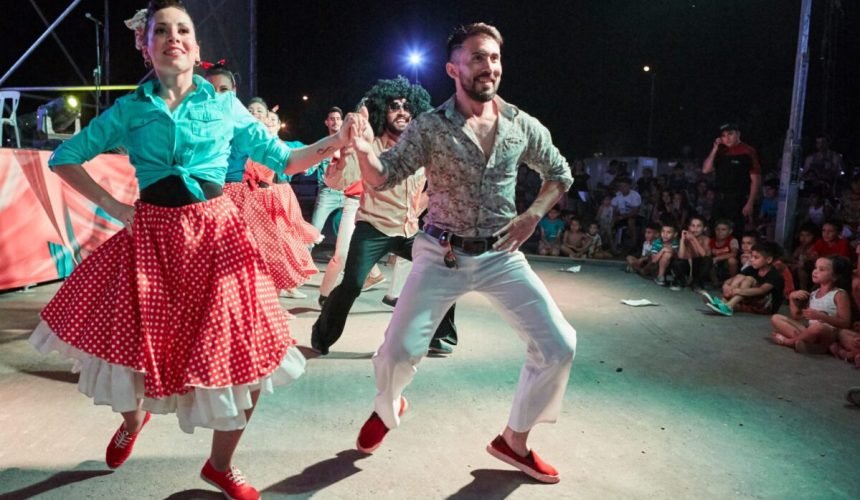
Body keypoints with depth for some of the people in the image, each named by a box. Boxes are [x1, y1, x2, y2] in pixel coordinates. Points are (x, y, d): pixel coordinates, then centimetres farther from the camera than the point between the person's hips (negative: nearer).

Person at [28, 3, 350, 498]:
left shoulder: (225, 106, 5)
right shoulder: (128, 110, 6)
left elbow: (281, 160, 5)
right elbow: (65, 158, 13)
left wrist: (335, 142, -9)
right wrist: (112, 205, 2)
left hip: (215, 234, 0)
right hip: (150, 235, 1)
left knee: (243, 352, -2)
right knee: (120, 337, 4)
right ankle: (133, 418, 44)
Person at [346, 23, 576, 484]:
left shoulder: (523, 126, -1)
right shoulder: (429, 127, -8)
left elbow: (560, 174, 13)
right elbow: (382, 179, -10)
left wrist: (533, 215, -3)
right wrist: (364, 150, -32)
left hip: (501, 256, 3)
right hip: (441, 255, -2)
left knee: (559, 346, -5)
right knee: (399, 349, -5)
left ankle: (514, 441, 17)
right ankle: (387, 410, 33)